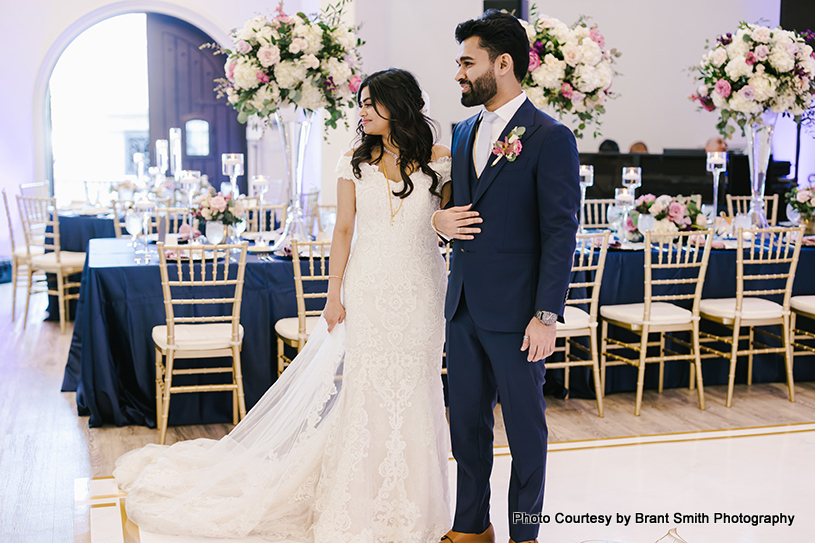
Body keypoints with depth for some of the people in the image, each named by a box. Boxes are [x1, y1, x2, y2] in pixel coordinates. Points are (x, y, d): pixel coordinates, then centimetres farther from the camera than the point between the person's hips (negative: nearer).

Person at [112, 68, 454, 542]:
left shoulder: (438, 159, 0)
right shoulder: (356, 162, 3)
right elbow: (344, 229, 3)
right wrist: (335, 295, 0)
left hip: (421, 290, 0)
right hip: (369, 287, 0)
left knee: (414, 390, 7)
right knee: (368, 388, 3)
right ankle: (362, 504, 17)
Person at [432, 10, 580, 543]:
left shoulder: (551, 137, -11)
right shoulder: (465, 132, 12)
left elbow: (560, 234, -13)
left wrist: (547, 315, -17)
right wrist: (441, 219, -2)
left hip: (515, 313, -7)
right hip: (465, 306, 7)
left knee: (525, 426, 9)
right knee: (467, 421, 16)